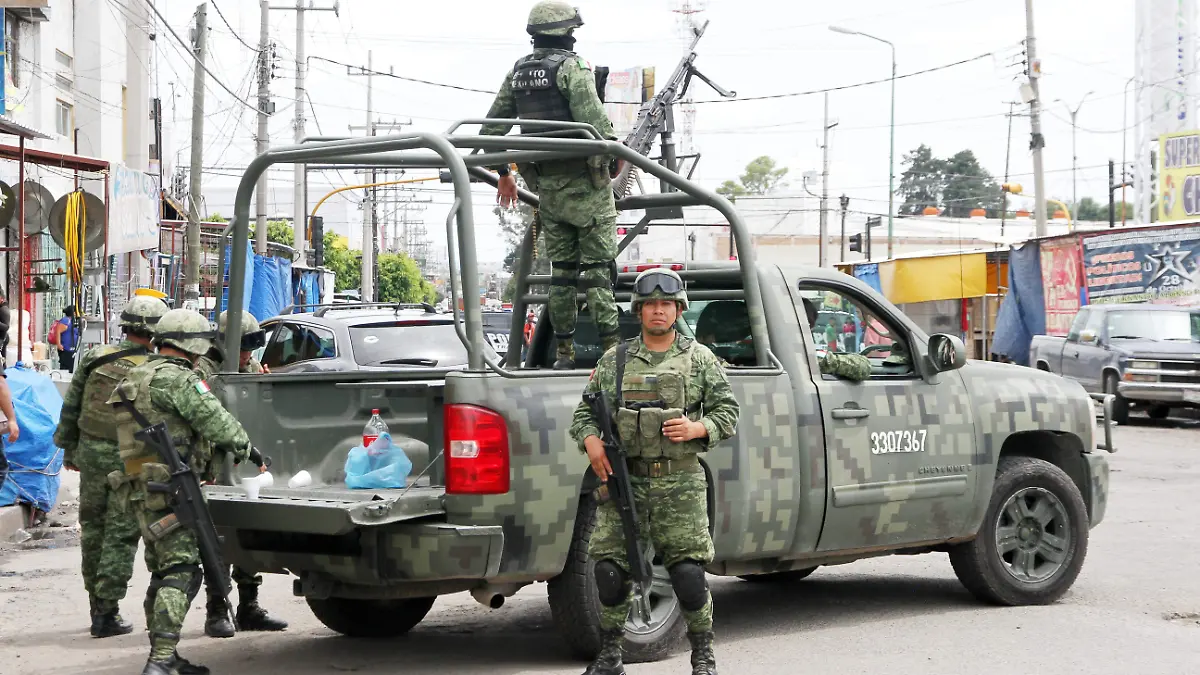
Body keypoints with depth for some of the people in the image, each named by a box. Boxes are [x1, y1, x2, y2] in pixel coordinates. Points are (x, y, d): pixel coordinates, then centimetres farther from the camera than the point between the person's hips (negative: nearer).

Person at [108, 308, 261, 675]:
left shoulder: (136, 378, 21)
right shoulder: (176, 377, -12)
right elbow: (215, 420, -15)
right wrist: (246, 448, 1)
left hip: (141, 491, 10)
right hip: (166, 489, -10)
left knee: (164, 571, 17)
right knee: (182, 571, -12)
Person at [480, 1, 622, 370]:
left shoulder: (518, 72, 10)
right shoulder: (572, 67, -11)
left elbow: (491, 127, 14)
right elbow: (593, 119, -21)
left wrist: (502, 173, 23)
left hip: (545, 186, 6)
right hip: (584, 182, -6)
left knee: (561, 270, 11)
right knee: (598, 266, -3)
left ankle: (563, 353, 12)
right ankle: (612, 347, -6)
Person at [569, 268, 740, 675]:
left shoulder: (699, 358, 7)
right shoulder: (614, 361, 11)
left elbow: (728, 411, 7)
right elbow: (584, 412, 14)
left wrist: (697, 429, -11)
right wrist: (591, 441, -7)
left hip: (680, 482, -2)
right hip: (623, 478, 2)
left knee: (689, 572, -7)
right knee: (609, 569, -3)